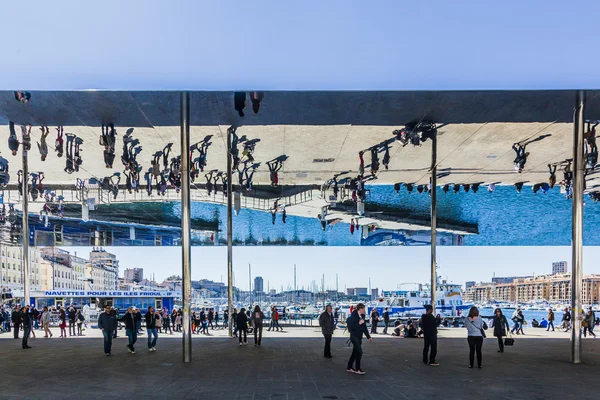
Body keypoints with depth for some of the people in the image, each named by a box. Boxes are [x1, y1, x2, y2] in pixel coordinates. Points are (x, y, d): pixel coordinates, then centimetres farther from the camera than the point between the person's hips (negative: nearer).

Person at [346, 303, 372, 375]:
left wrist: (368, 337, 11)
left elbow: (364, 328, 14)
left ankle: (349, 367, 23)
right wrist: (359, 323, -26)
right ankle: (357, 369, 0)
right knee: (359, 352, -10)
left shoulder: (362, 317, 8)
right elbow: (351, 327, -22)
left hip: (359, 337, 8)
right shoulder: (353, 317, -17)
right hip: (354, 337, -8)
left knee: (355, 352, 13)